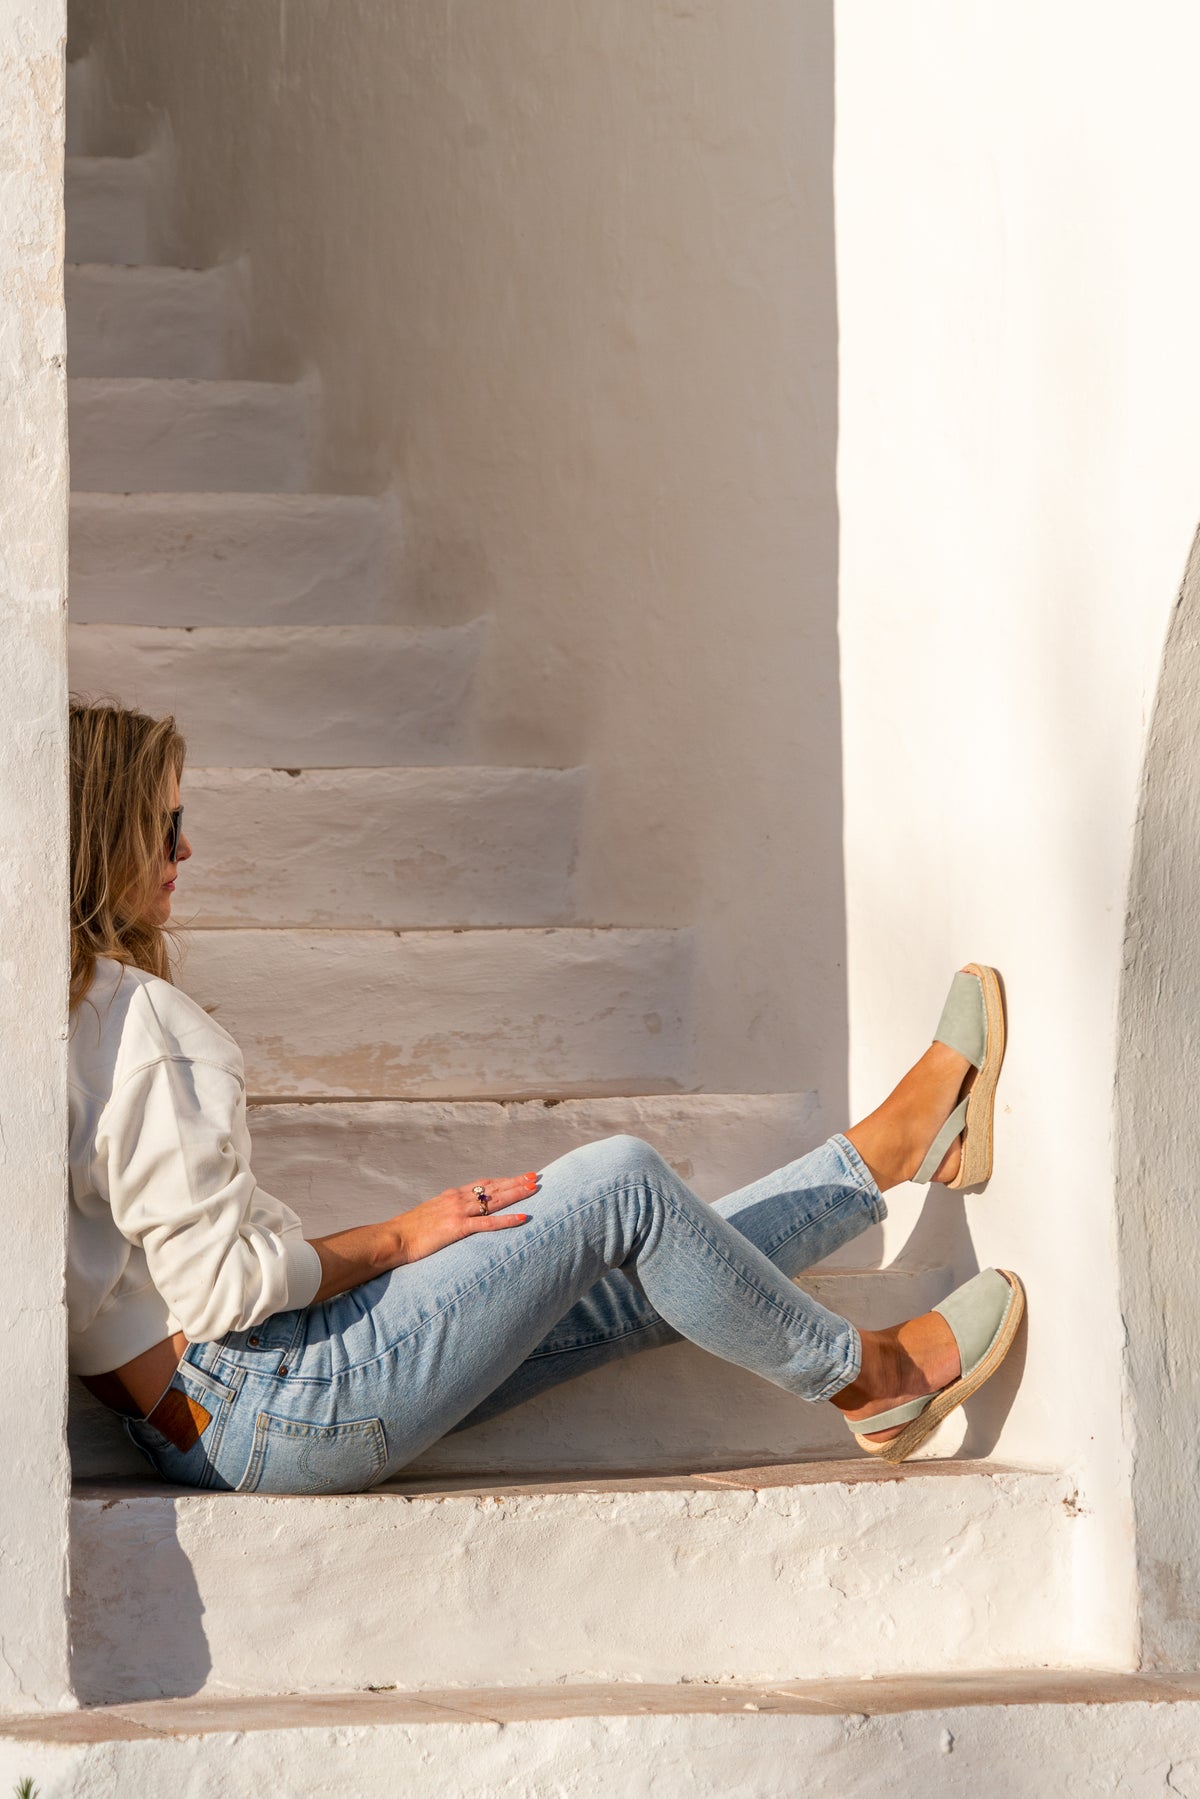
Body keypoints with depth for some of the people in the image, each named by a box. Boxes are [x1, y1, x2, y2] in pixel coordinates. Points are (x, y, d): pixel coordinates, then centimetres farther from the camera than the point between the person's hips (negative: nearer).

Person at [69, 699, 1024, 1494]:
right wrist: (397, 1239, -9)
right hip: (272, 1408, -10)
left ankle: (905, 1140, 27)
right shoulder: (134, 1019, -20)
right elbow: (219, 1286, -23)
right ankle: (867, 1376, 13)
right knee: (617, 1184, -6)